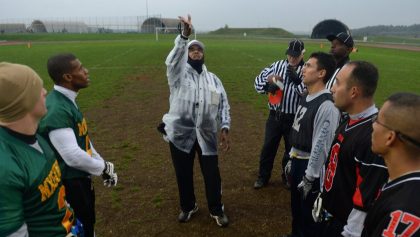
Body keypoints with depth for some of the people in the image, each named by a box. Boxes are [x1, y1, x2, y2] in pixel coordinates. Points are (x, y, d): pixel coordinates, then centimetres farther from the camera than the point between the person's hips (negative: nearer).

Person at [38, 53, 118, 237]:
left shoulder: (68, 100, 4)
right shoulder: (56, 110, -28)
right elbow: (73, 156, -31)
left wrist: (101, 164, 9)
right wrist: (103, 167, -14)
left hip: (81, 176, 9)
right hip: (70, 181, -9)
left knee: (88, 221, 26)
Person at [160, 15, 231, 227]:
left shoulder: (213, 79, 11)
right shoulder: (178, 74, 2)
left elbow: (223, 105, 8)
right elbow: (172, 60, -21)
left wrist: (225, 129, -4)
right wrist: (184, 36, -35)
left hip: (206, 135, 2)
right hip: (180, 133, -1)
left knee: (212, 174, 8)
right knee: (183, 174, 13)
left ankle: (216, 210, 31)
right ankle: (188, 207, 38)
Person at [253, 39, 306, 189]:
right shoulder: (277, 65, 2)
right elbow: (258, 81, 2)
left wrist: (297, 80, -28)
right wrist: (268, 85, -18)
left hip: (293, 118, -2)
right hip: (275, 115, 2)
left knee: (291, 148, 15)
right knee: (268, 147, 12)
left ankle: (288, 177, 37)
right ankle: (263, 177, 30)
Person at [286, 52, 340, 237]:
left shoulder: (327, 105, -25)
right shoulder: (306, 98, 6)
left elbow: (321, 144, -24)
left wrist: (309, 177, -19)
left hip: (310, 164, -9)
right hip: (297, 160, 9)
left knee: (309, 210, 10)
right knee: (296, 205, 27)